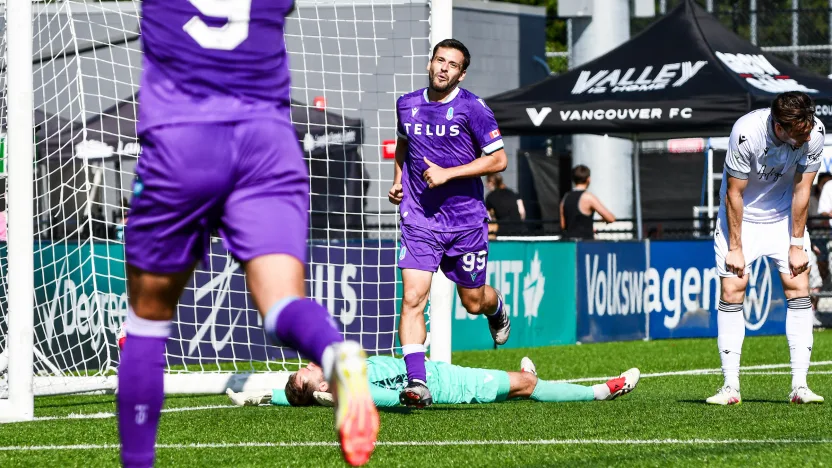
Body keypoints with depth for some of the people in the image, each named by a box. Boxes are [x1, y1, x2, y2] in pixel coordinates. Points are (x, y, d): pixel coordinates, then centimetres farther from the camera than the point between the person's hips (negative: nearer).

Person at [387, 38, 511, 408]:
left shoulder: (472, 109, -9)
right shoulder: (407, 105, 5)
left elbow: (498, 159, -10)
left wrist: (448, 173, -17)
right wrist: (398, 178, 10)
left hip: (466, 219, -2)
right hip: (419, 220, 2)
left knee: (473, 302, 12)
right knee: (412, 298, -15)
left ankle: (496, 308, 50)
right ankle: (417, 383, -19)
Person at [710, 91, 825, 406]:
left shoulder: (814, 133, -23)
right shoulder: (746, 132, -31)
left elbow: (801, 189, -12)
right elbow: (734, 193, -19)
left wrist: (797, 244, -9)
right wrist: (735, 248, -15)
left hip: (785, 214, 2)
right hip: (741, 215, -2)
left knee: (798, 288, -9)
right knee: (731, 291, -10)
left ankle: (799, 386, -10)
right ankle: (731, 387, -6)